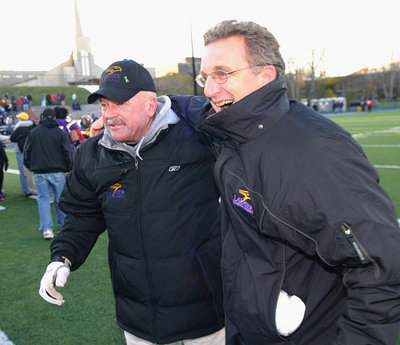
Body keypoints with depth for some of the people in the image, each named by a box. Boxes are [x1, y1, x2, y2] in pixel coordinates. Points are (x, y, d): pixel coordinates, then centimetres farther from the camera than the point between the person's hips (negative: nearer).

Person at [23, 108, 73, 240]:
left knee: (43, 198, 5)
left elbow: (26, 152, 8)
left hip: (39, 172, 1)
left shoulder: (33, 132, 4)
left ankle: (46, 228, -4)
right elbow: (68, 152, -3)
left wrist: (31, 167, 19)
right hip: (57, 172, -1)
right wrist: (68, 168, 8)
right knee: (60, 198, 10)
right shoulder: (61, 133, -1)